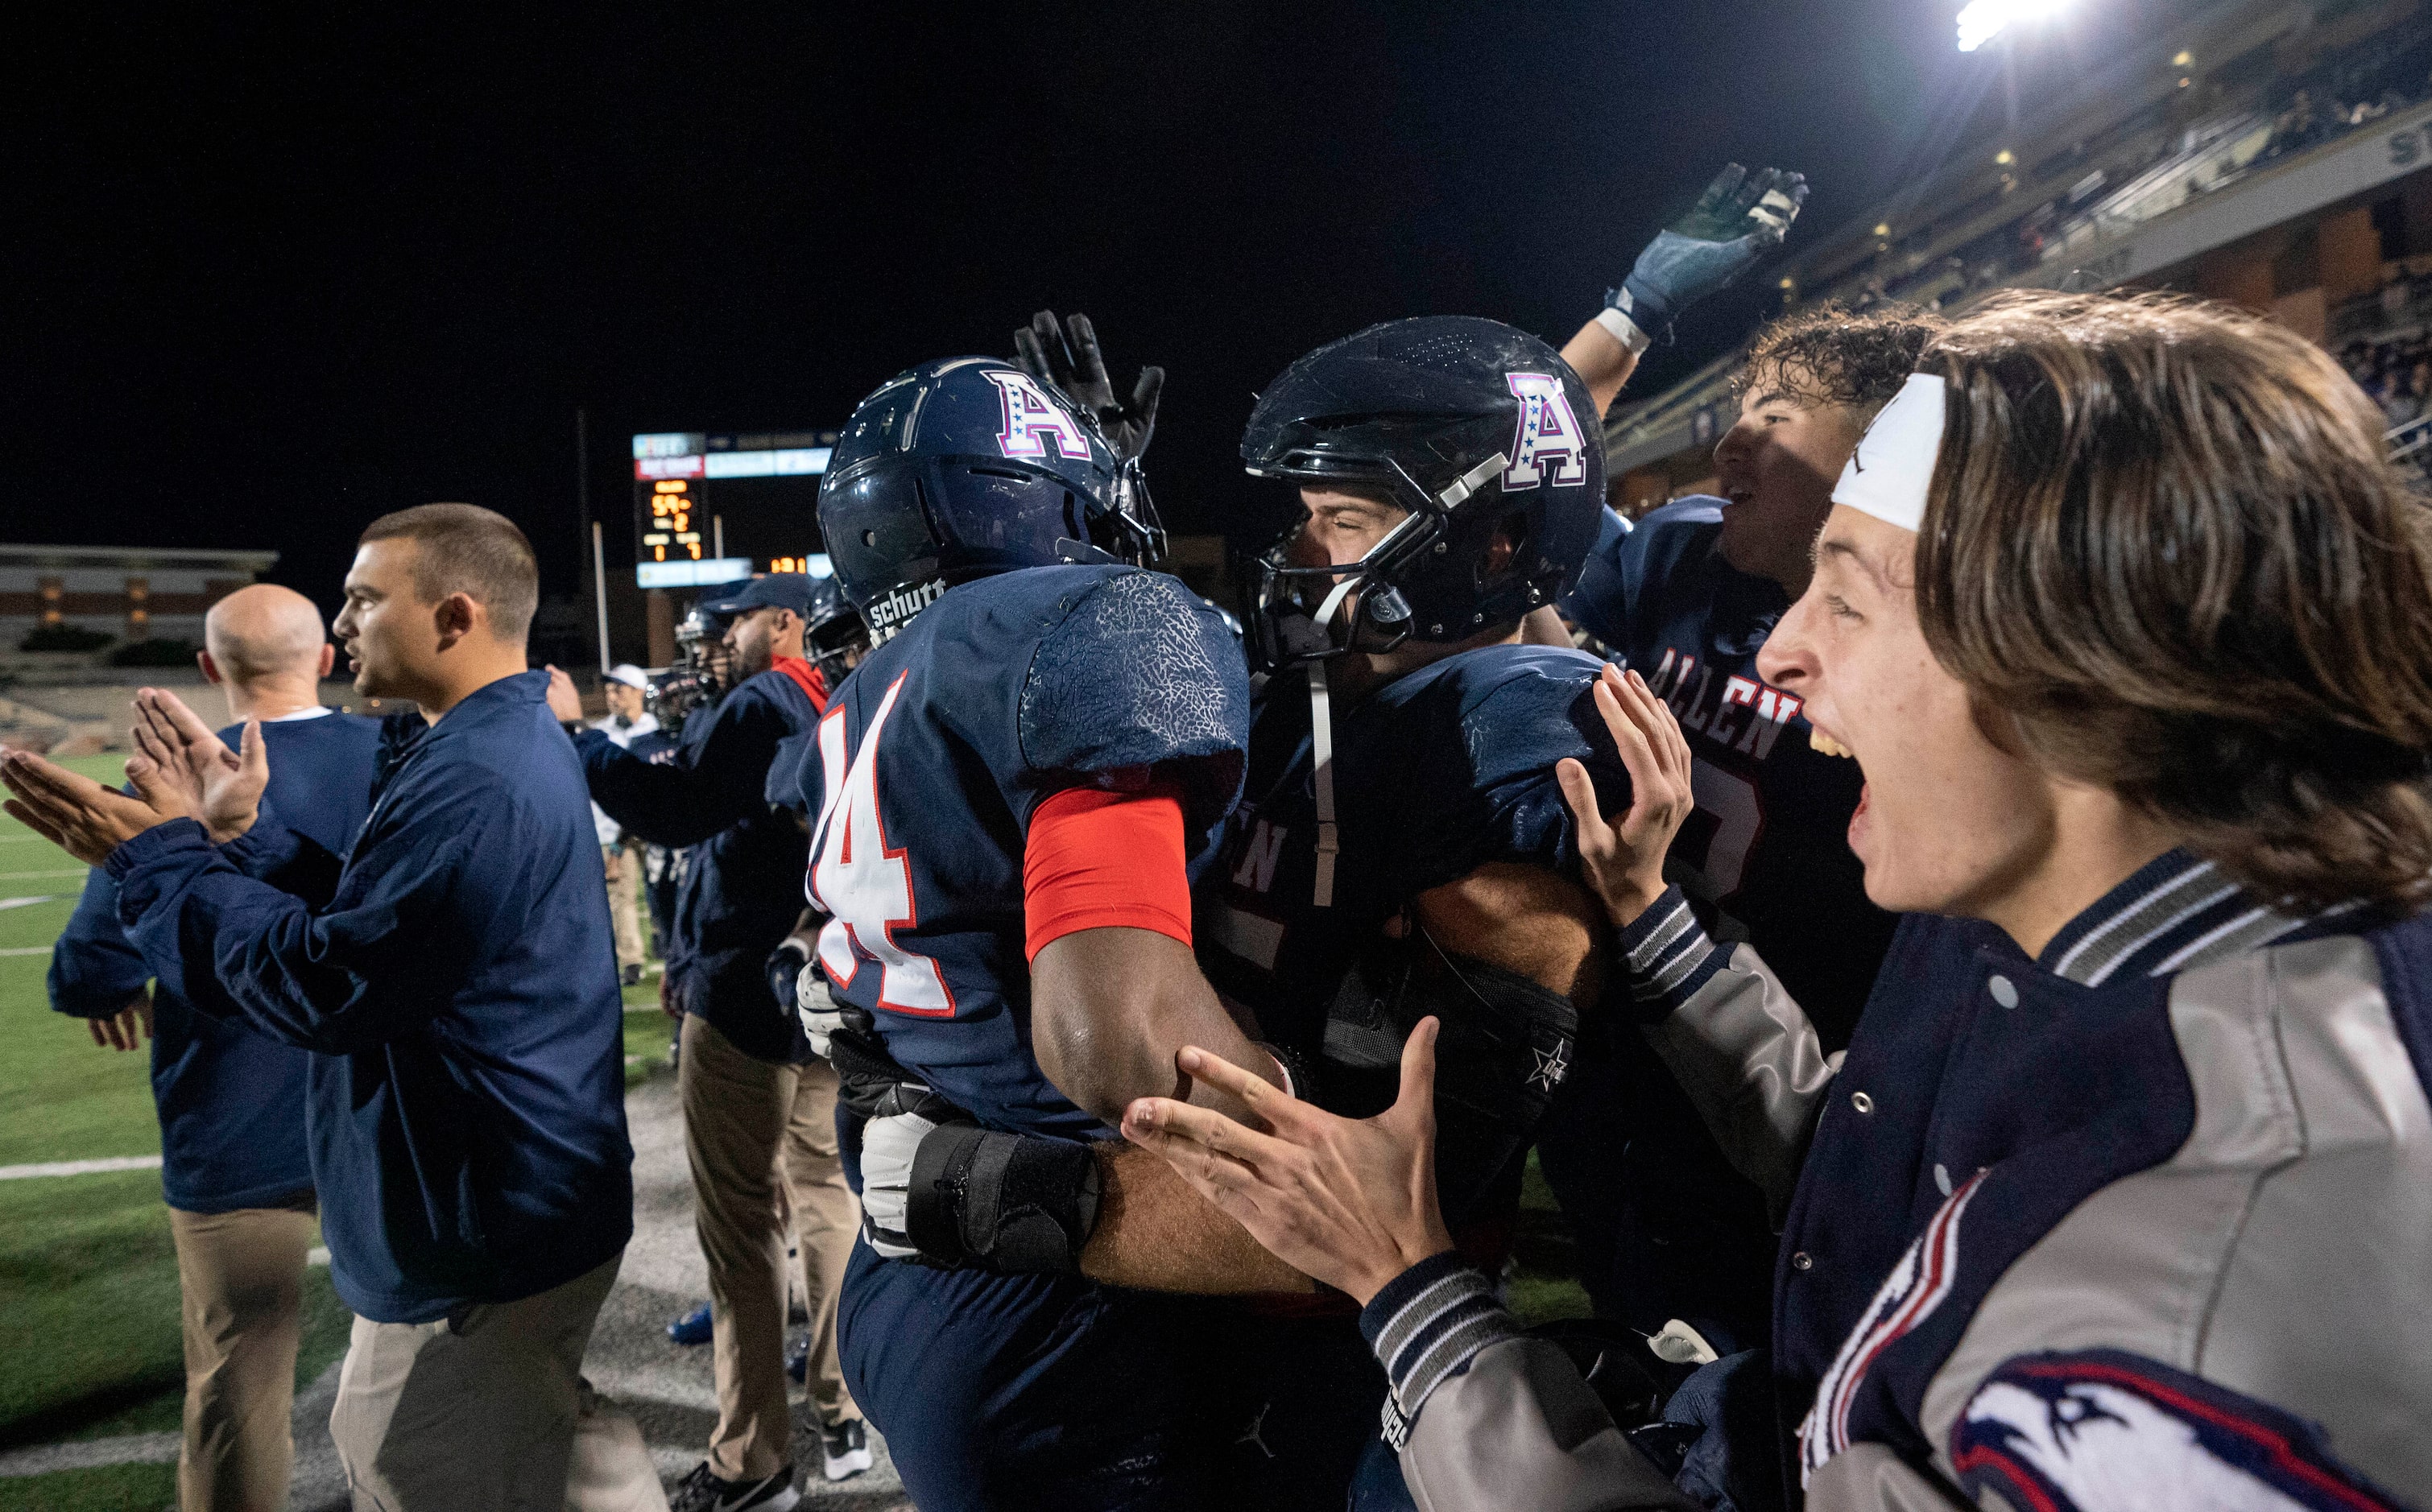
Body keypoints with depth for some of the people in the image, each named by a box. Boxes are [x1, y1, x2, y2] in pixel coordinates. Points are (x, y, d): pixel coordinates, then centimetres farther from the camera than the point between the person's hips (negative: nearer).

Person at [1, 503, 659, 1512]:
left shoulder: (472, 784, -26)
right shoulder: (508, 743, 9)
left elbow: (324, 985, -25)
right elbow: (367, 907, 13)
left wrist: (160, 860, -15)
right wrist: (244, 835, 4)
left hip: (479, 1247, -10)